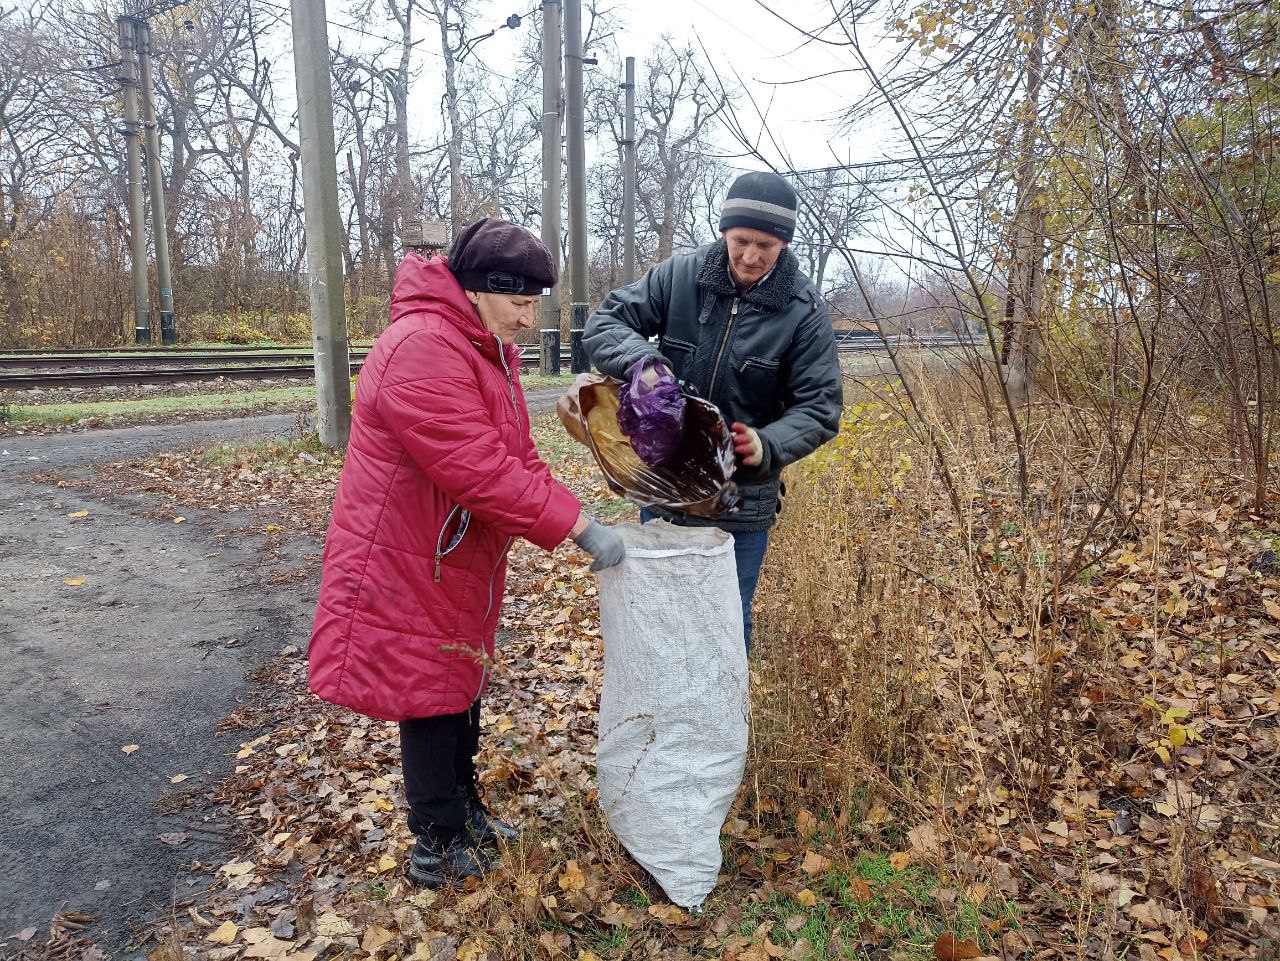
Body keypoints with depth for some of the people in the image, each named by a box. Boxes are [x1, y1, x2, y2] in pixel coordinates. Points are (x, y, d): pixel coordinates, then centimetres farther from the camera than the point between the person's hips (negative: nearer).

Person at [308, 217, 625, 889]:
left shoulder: (488, 348, 8)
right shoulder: (423, 349, -27)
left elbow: (515, 455, 6)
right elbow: (479, 470, -32)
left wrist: (574, 517, -7)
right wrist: (578, 527, -28)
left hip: (461, 558, 10)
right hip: (406, 563, -10)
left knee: (462, 682, 22)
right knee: (430, 695, 5)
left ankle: (463, 808, 42)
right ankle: (438, 848, 25)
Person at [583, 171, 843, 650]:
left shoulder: (803, 309, -11)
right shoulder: (679, 276, -7)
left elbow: (819, 408, -11)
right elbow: (603, 323, -6)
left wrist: (768, 446, -31)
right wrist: (641, 360, -28)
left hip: (742, 502, -2)